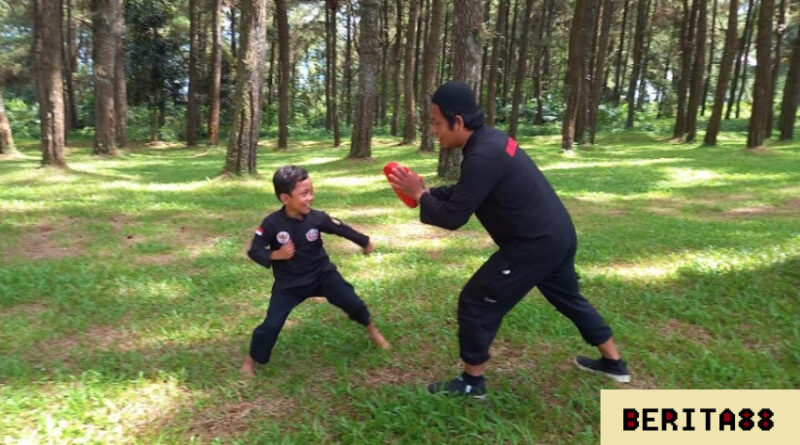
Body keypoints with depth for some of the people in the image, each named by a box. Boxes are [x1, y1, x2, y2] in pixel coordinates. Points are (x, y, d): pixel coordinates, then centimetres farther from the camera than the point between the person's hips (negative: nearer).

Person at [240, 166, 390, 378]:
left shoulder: (317, 217, -15)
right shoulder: (272, 223, -20)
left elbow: (341, 229, 2)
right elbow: (254, 251, -10)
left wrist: (365, 242, 13)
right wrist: (276, 255, -29)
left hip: (322, 273, 2)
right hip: (288, 282, -1)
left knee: (351, 302, -6)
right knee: (272, 324, -4)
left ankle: (371, 330, 25)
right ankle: (251, 359, 24)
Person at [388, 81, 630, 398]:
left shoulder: (483, 156, -24)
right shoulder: (489, 140, 6)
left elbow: (452, 217, -23)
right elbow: (465, 193, 17)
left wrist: (419, 195, -8)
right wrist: (428, 191, 6)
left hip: (535, 244, -10)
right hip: (557, 235, 10)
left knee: (476, 302, 0)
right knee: (567, 298, 28)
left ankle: (472, 382, 16)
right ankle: (614, 362, 44)